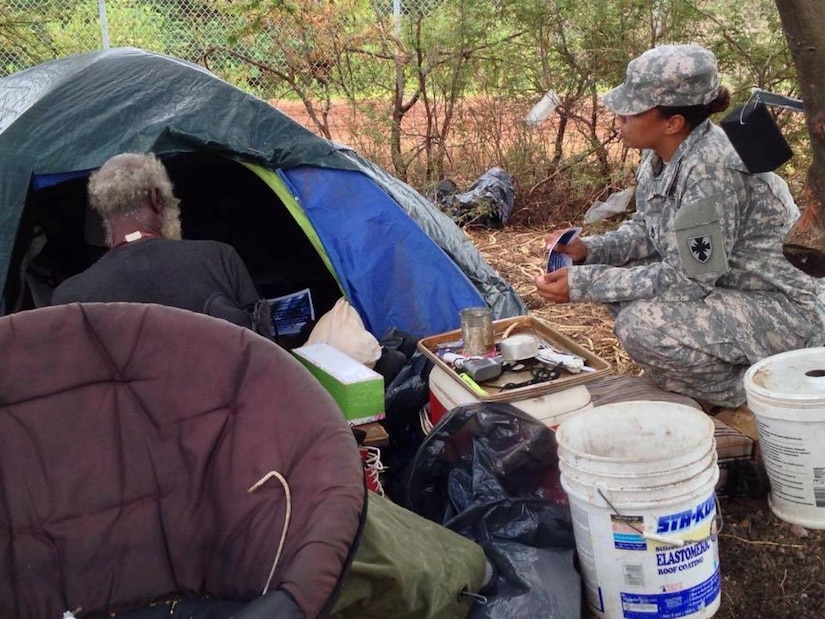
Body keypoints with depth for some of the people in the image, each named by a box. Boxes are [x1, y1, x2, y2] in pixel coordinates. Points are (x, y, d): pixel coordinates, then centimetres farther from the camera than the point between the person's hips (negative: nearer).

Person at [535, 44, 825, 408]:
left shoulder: (713, 168, -29)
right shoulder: (661, 154, -3)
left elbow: (687, 280, -28)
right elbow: (648, 231, 11)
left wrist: (583, 283, -24)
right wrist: (588, 250, -7)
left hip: (781, 310, -9)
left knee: (639, 324, -26)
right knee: (619, 275, 5)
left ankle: (748, 391, -1)